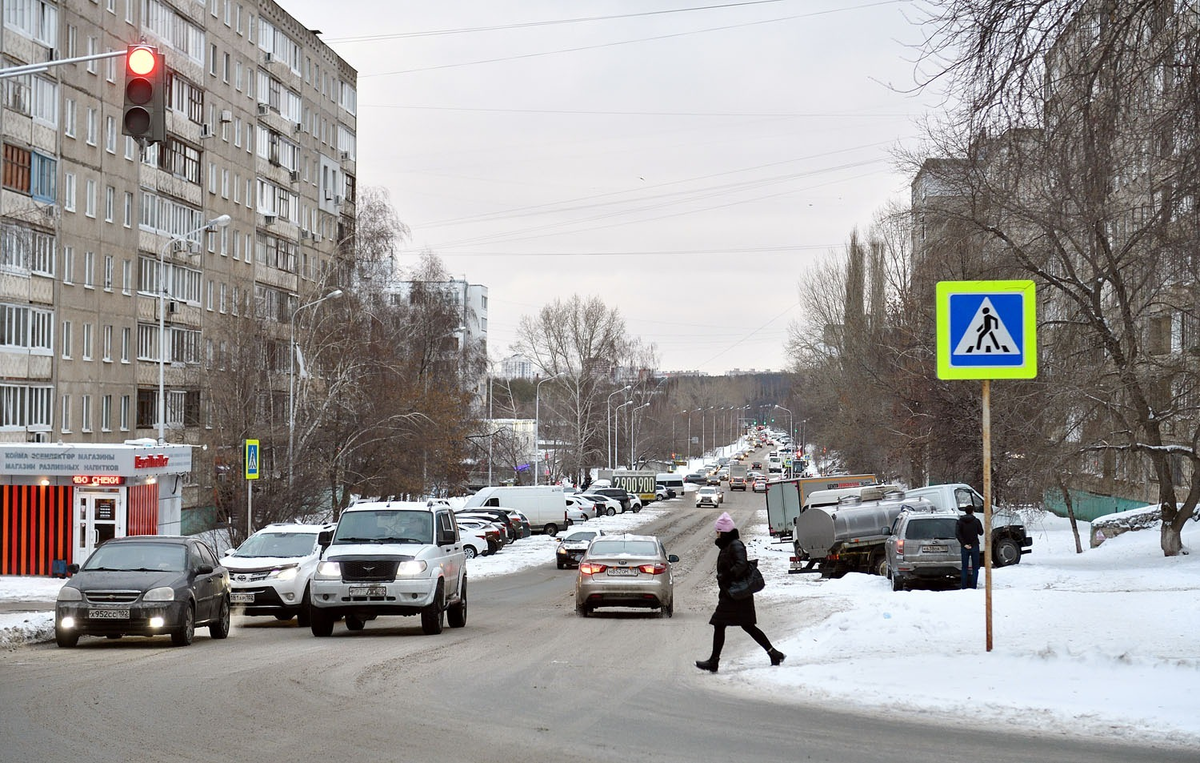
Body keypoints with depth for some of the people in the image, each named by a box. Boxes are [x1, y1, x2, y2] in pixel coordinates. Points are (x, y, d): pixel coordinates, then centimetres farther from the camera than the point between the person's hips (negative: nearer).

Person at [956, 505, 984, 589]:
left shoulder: (960, 521, 0)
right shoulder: (976, 521, -5)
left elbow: (957, 534, -11)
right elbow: (981, 532, 3)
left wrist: (964, 544, -11)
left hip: (964, 547, 1)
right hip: (974, 546, -1)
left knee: (964, 568, 7)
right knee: (975, 568, 5)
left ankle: (964, 587, 2)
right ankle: (973, 587, -1)